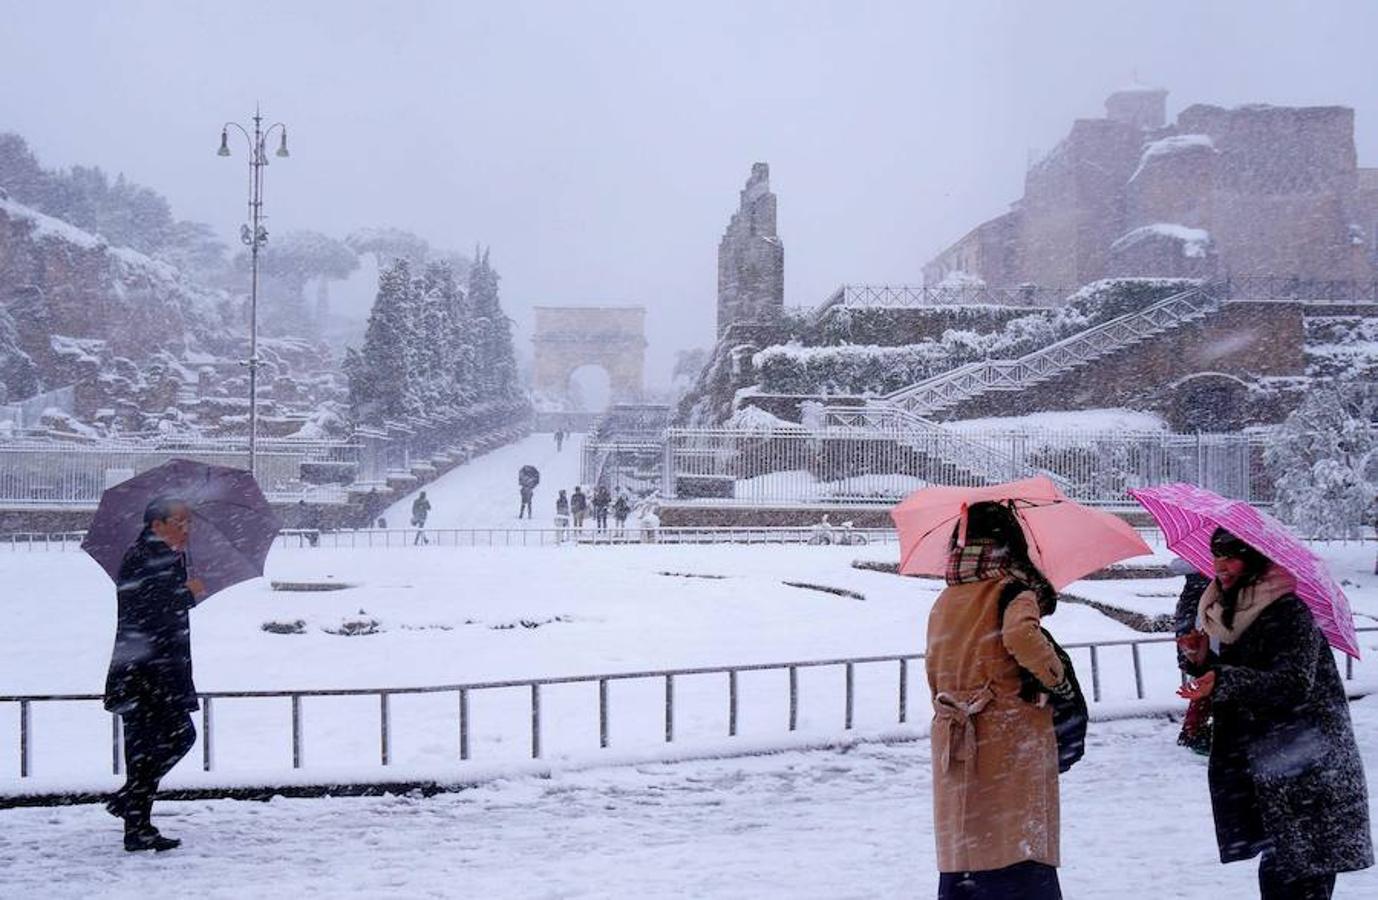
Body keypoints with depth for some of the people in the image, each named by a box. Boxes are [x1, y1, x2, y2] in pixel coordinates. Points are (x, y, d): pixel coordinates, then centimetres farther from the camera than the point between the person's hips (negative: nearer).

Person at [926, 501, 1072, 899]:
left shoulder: (943, 602, 11)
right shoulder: (1014, 591, -7)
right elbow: (1022, 635, -28)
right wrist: (1057, 678, -12)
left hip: (953, 744, 6)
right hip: (1012, 742, -5)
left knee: (962, 853, 11)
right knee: (1021, 852, -2)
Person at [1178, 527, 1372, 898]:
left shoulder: (1290, 611, -12)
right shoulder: (1229, 613, 13)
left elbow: (1294, 682, -23)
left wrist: (1222, 680, -30)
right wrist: (1204, 661, 1)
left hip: (1306, 768, -8)